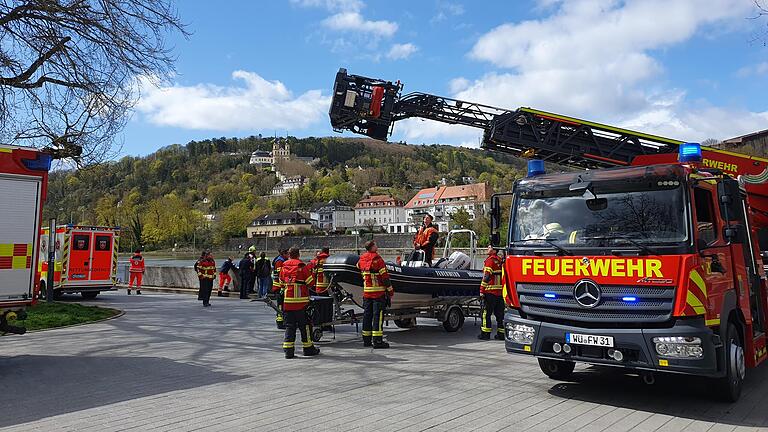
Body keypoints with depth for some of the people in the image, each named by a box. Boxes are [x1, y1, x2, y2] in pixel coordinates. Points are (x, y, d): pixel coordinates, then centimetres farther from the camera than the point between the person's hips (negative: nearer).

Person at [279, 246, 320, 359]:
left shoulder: (283, 267, 4)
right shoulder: (302, 266, -8)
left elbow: (281, 284, 14)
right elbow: (310, 282, -5)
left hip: (288, 301, 3)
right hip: (301, 301, -3)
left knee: (289, 326, 8)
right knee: (304, 325, 7)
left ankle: (288, 350, 4)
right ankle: (308, 348, 15)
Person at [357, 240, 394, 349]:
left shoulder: (362, 259, 7)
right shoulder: (377, 259, -14)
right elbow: (384, 276, -14)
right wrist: (390, 290, -7)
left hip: (366, 292, 7)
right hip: (378, 292, -7)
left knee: (367, 315, 12)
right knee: (378, 315, -6)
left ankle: (366, 340, 17)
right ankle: (377, 340, -9)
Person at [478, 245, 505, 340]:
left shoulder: (490, 260, -10)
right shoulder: (500, 260, 13)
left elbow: (486, 277, -15)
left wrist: (482, 291, -13)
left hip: (490, 291, -7)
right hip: (500, 292, 7)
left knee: (486, 313, -1)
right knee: (499, 314, 10)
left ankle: (485, 333, 1)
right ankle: (501, 333, 13)